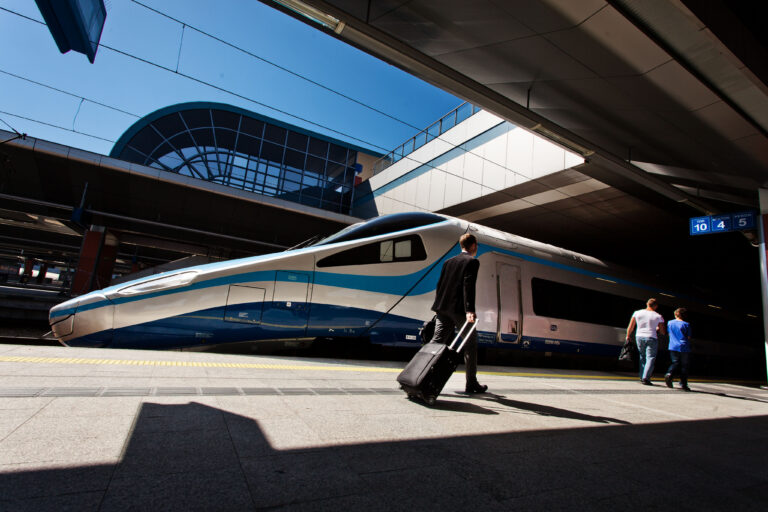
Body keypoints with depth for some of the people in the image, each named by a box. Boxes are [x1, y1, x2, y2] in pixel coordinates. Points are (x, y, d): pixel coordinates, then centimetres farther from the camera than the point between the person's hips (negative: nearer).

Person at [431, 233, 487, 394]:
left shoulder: (449, 261, 18)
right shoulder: (472, 261, -2)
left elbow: (439, 284, 15)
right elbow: (468, 286, -15)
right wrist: (470, 310, -21)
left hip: (443, 308, 6)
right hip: (459, 308, -6)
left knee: (437, 342, 7)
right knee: (471, 344, 7)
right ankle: (471, 384, 14)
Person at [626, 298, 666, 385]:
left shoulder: (637, 313, 3)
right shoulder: (658, 316, -1)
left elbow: (630, 327, 4)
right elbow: (663, 332, 2)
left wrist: (628, 336, 15)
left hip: (639, 337, 3)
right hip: (651, 339, -3)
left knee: (642, 357, 16)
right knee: (650, 358, -1)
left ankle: (642, 377, 17)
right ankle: (646, 378, -13)